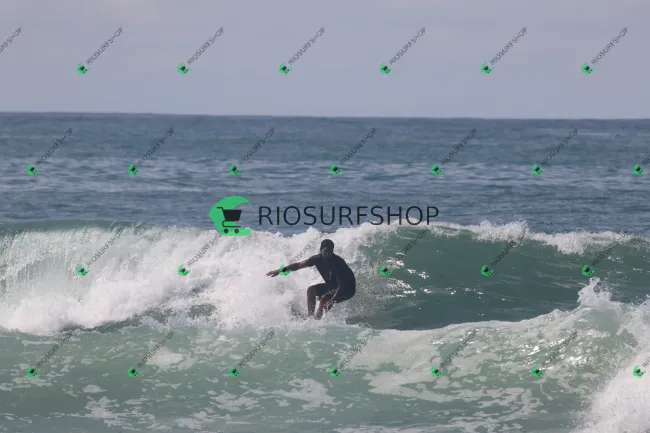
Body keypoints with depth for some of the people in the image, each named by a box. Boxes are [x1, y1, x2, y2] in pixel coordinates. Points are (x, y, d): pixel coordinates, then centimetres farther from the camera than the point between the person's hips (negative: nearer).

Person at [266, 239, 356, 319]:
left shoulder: (337, 263, -31)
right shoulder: (318, 259, -10)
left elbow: (342, 285, -34)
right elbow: (299, 265, 0)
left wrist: (332, 300, -46)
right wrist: (281, 270, -2)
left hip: (348, 288, -8)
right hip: (332, 285, 8)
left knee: (325, 298, -28)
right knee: (311, 290, 2)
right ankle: (310, 316, 3)